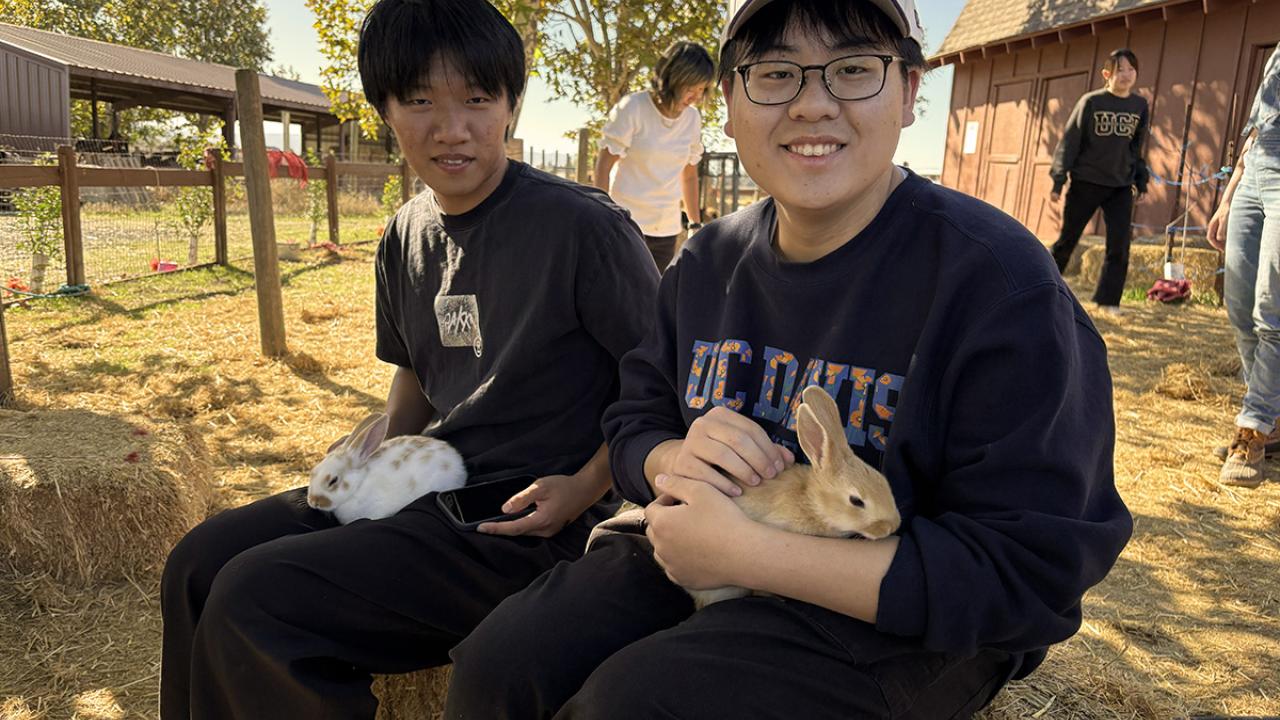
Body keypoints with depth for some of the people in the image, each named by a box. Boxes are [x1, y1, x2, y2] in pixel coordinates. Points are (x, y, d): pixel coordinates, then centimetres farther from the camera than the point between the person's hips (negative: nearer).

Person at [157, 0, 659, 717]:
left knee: (255, 602, -18)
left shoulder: (581, 226, -17)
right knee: (200, 563, 5)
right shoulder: (407, 236, 7)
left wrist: (585, 487, -17)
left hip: (528, 523, -7)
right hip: (427, 490, 8)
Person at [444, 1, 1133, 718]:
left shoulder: (998, 280, -16)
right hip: (699, 552, 5)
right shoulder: (707, 261, 3)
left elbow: (1029, 576, -20)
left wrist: (750, 554, -25)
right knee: (500, 661, -13)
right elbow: (633, 425, 9)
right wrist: (675, 459, -18)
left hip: (903, 623, -4)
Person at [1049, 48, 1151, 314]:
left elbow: (1136, 147, 14)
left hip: (1121, 186, 3)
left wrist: (1141, 180, 11)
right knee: (1067, 240, 4)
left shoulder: (1140, 105, 6)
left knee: (1120, 244, -6)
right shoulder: (1091, 101, -5)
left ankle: (1108, 300, 1)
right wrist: (1058, 180, -11)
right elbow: (1069, 141, -6)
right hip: (1086, 182, -3)